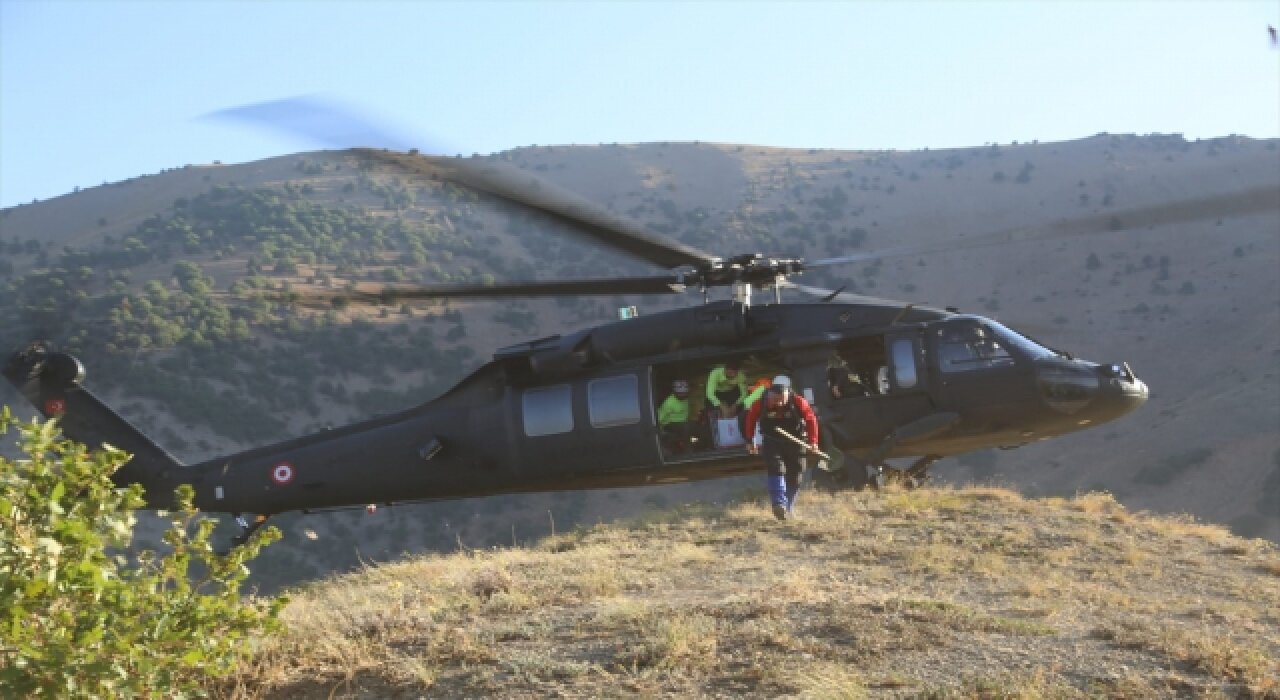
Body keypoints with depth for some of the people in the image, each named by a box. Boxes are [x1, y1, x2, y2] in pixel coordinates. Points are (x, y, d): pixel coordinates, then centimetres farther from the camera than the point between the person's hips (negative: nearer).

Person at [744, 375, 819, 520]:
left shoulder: (798, 402, -18)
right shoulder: (761, 404, -16)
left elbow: (811, 419, -6)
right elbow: (751, 420, 1)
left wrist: (813, 442, -9)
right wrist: (750, 440, 6)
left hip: (795, 444, 1)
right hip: (772, 444, -1)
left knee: (794, 478, 7)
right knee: (776, 470, -21)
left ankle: (789, 508, 24)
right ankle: (779, 505, -30)